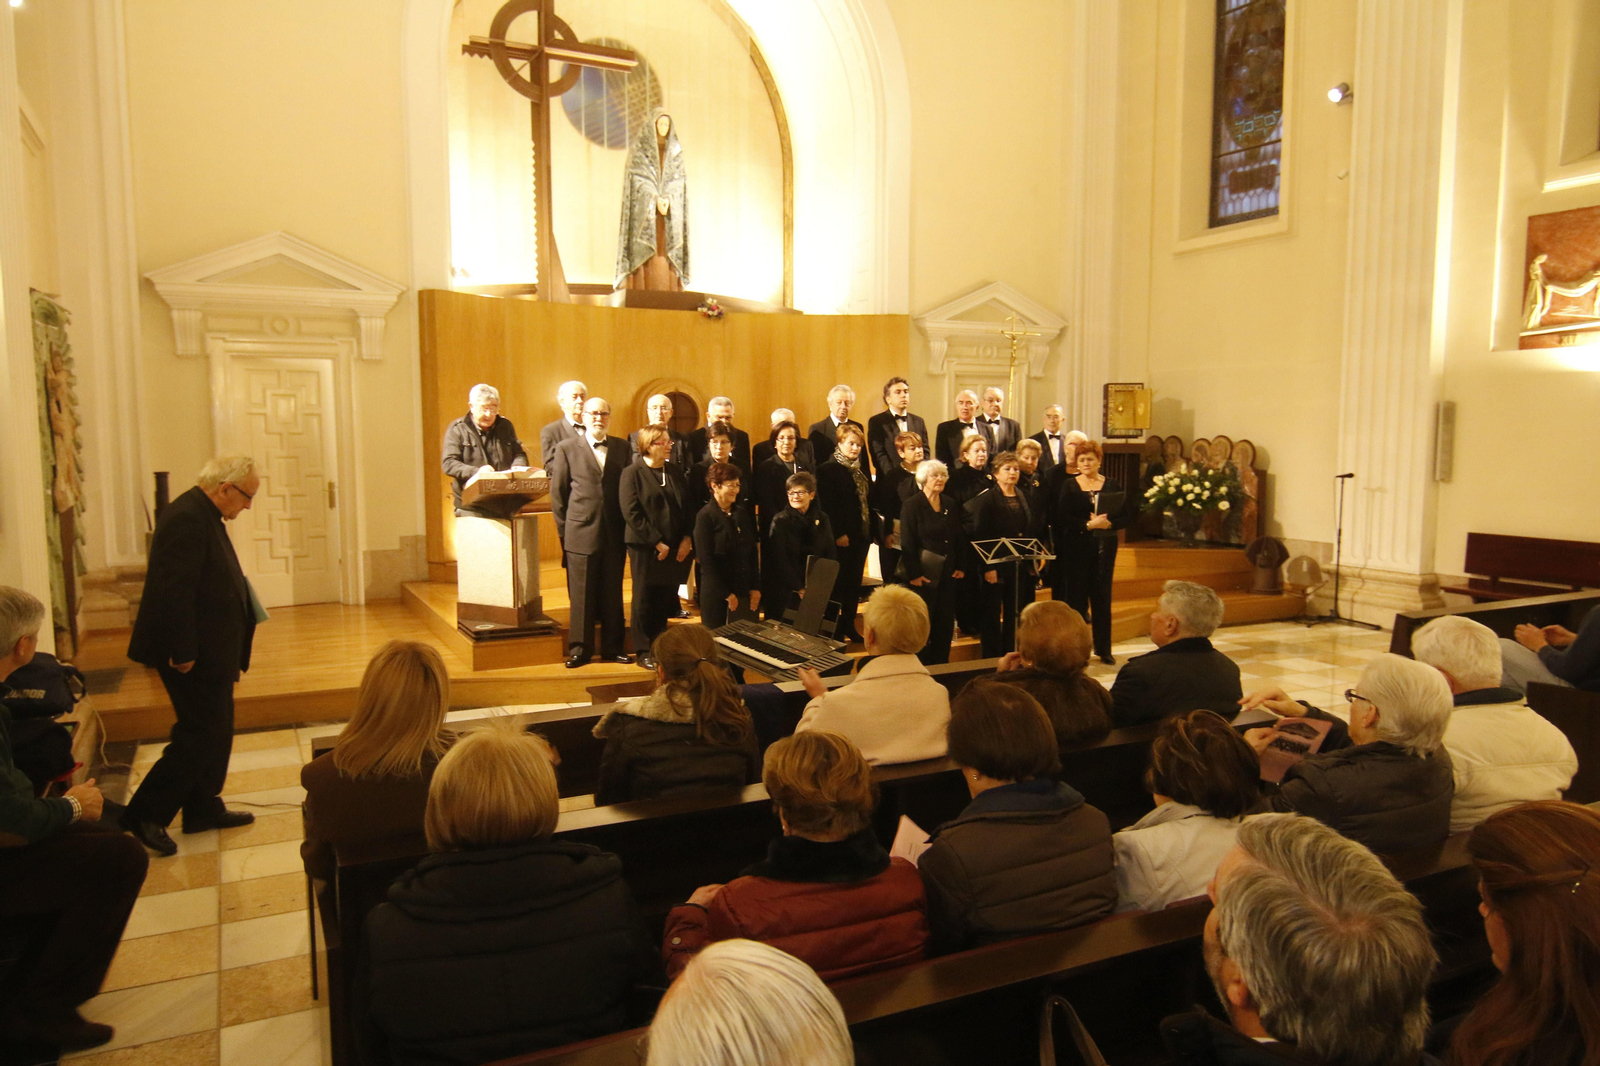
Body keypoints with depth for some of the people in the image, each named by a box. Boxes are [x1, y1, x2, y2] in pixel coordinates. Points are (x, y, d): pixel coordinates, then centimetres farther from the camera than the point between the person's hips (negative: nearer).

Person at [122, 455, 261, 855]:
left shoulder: (204, 516, 13)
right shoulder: (186, 518, -20)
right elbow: (174, 590, -25)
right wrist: (182, 653, -23)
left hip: (210, 651, 11)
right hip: (194, 655, -11)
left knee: (215, 731, 17)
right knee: (200, 733, -3)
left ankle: (204, 809, 28)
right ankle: (145, 815, 7)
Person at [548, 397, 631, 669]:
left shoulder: (622, 448, 8)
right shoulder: (566, 448, 3)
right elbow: (557, 492, 4)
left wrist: (627, 528, 3)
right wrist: (564, 530, 0)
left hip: (615, 534, 2)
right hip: (581, 532, -2)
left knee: (613, 594, 9)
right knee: (581, 596, 3)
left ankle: (612, 647, 19)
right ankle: (579, 649, 13)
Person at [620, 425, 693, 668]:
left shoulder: (674, 471, 12)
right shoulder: (632, 473, -5)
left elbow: (687, 507, 12)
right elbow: (631, 513, -12)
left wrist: (687, 539, -2)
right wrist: (657, 543, -15)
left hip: (676, 548, 5)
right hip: (646, 548, -5)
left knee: (666, 601, 8)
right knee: (644, 601, 3)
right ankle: (644, 652, 13)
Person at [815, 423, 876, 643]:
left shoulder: (861, 470, 14)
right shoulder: (828, 469, -9)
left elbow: (869, 502, 14)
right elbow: (827, 506, -15)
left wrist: (874, 530, 8)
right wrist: (838, 534, -19)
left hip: (861, 535, 7)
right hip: (842, 538, -7)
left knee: (854, 583, 12)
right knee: (839, 583, 0)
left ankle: (849, 627, 21)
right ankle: (835, 630, 9)